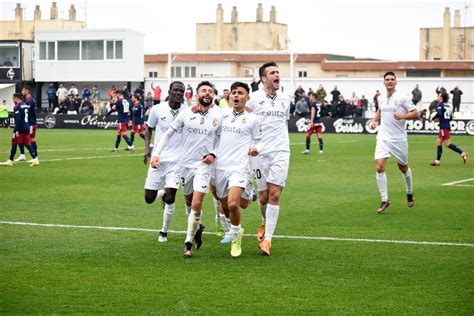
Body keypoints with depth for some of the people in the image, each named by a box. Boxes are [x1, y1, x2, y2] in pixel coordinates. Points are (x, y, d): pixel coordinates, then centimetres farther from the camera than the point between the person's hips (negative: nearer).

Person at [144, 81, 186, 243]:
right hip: (158, 159, 2)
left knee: (170, 198, -14)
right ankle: (162, 192, 38)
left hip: (176, 161, -2)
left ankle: (164, 231, 7)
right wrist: (147, 147, 2)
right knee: (149, 198, 1)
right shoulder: (157, 110, -1)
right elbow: (149, 128, 15)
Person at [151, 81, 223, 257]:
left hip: (204, 165, -2)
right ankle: (197, 227, 43)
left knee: (196, 204, -14)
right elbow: (168, 133, 5)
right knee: (188, 201, 15)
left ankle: (188, 242, -3)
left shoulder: (218, 117, 0)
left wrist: (213, 154, -6)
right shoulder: (186, 114, -1)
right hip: (186, 163, 2)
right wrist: (156, 153, -4)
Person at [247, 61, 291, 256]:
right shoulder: (254, 98, -1)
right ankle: (265, 222, 36)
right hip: (259, 152, -2)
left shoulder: (285, 99, 12)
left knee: (274, 195, -10)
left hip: (280, 152, 2)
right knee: (263, 196, 3)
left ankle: (267, 239, -9)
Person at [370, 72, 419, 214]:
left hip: (399, 138, -3)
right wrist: (375, 120, 9)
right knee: (379, 167, -13)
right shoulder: (380, 98, 7)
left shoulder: (402, 98, -8)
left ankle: (409, 193, 39)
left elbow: (415, 113, -9)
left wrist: (402, 116, -25)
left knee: (403, 168, 12)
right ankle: (384, 200, -6)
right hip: (383, 138, 3)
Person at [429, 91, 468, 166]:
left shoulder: (440, 105, -9)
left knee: (448, 144, -8)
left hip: (444, 127, -9)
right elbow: (450, 117, 17)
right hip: (447, 126, 9)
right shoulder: (448, 105, 15)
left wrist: (432, 118, -11)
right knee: (438, 142, 11)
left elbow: (439, 113, -26)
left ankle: (462, 153, -11)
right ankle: (437, 161, 11)